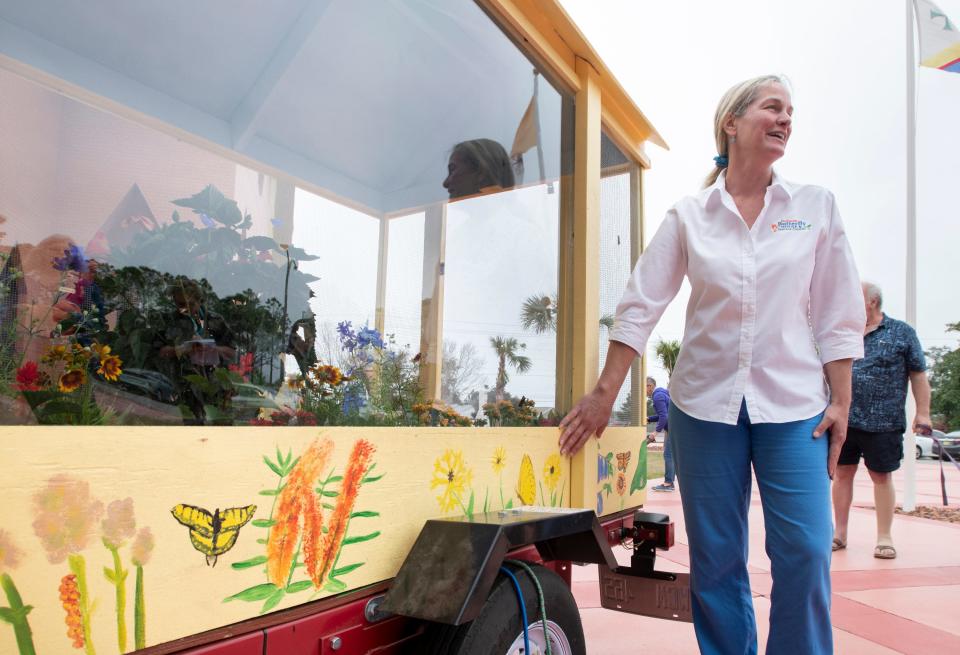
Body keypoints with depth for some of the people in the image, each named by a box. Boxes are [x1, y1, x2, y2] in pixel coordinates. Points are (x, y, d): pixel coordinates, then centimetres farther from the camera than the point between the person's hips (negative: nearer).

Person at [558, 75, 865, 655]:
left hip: (793, 405, 1)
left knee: (806, 553, -2)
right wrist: (605, 394, -3)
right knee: (716, 558, 7)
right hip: (705, 402, 0)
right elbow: (641, 305, 0)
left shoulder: (816, 206, 5)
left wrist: (841, 401, -1)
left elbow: (839, 313, 5)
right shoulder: (689, 216, 2)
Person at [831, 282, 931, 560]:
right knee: (842, 473, 7)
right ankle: (840, 533, 18)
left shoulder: (901, 332, 3)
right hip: (843, 420, 3)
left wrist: (922, 412, -4)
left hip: (883, 423, -3)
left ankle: (884, 537, 17)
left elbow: (918, 374, 3)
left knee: (882, 476, 6)